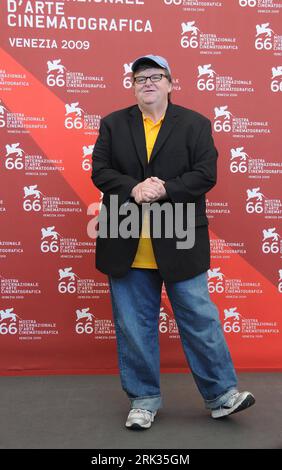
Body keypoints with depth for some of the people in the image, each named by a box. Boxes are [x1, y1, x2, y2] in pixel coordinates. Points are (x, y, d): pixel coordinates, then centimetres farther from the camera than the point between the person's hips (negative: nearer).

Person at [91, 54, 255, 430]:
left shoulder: (195, 124, 3)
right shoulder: (113, 124, 9)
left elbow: (206, 174, -5)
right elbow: (100, 171, 1)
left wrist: (165, 189, -18)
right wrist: (132, 189, -17)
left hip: (179, 243, -1)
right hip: (128, 245, 2)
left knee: (200, 317, 4)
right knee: (134, 324, 8)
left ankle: (221, 394, 19)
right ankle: (144, 398, 24)